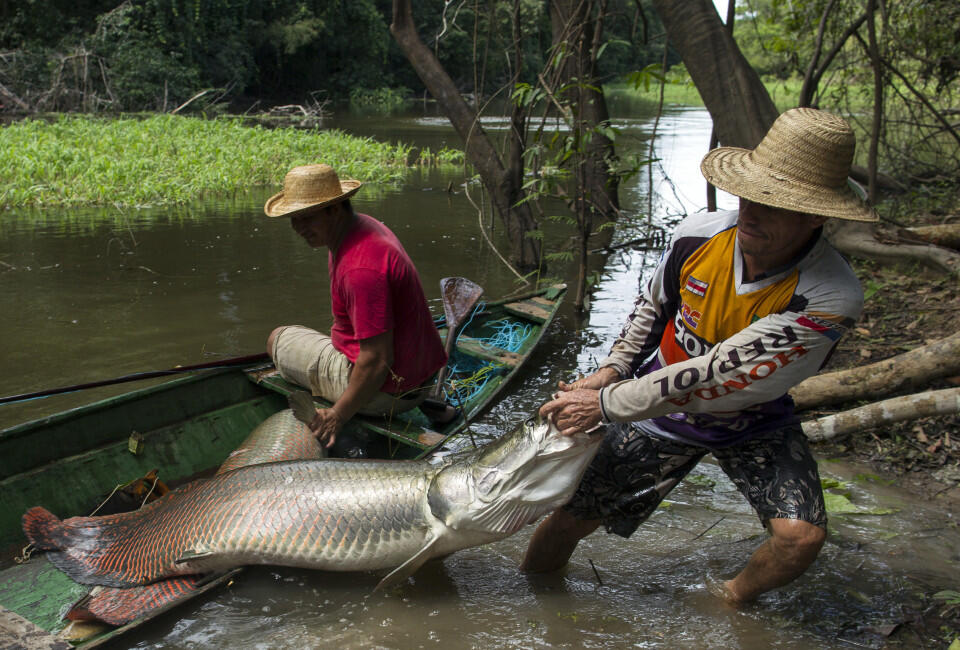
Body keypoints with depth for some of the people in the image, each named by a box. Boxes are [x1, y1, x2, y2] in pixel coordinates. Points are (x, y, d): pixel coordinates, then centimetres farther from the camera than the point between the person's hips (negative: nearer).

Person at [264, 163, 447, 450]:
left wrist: (337, 417, -20)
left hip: (385, 391, -10)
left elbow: (377, 361, -29)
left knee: (278, 339, 9)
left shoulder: (361, 268, -29)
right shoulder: (365, 225, 3)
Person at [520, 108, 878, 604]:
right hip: (665, 408, 2)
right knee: (571, 519, 2)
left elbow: (715, 379, -33)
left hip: (753, 426, -2)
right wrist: (610, 372, -7)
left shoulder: (831, 298, -33)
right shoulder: (697, 236, -19)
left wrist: (606, 405, -28)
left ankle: (733, 600, 11)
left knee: (802, 536, -22)